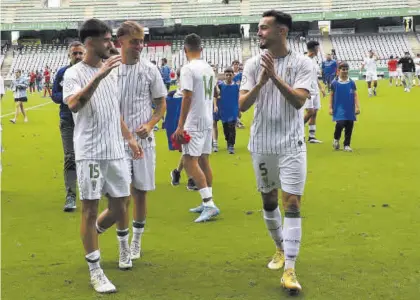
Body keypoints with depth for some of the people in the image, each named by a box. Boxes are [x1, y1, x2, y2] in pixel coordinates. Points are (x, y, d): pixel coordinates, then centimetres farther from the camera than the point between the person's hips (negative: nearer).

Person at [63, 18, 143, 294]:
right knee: (90, 209, -2)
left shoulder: (111, 72, 12)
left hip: (115, 151, 6)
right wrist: (99, 75, -36)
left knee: (119, 203, 16)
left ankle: (124, 246, 42)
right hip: (90, 154, -6)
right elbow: (74, 105, -29)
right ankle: (96, 272, 5)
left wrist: (129, 138, 19)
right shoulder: (74, 73, -9)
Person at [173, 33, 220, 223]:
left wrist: (180, 125, -17)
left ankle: (209, 204, -17)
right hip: (208, 121, 9)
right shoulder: (209, 68, 12)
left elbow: (187, 97, -18)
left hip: (194, 122, -9)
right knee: (203, 160, 14)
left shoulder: (188, 68, -13)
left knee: (190, 161, -10)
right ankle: (207, 203, 19)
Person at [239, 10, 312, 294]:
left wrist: (275, 76, -27)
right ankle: (281, 249, 37)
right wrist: (261, 82, -22)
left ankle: (290, 270, -4)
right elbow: (242, 105, -6)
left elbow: (299, 101, -18)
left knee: (292, 204, -7)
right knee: (269, 201, 15)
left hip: (291, 145, -3)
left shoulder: (303, 63, -6)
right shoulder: (253, 64, 0)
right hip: (261, 145, 3)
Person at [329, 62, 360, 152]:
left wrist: (357, 107, -2)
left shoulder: (351, 83, 3)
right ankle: (336, 139, 12)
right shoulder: (335, 83, -1)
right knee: (340, 124, -17)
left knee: (349, 128, 3)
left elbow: (355, 95, 5)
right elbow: (331, 96, 6)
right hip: (339, 109, -2)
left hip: (350, 110, 2)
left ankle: (347, 145, 18)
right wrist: (330, 108, 3)